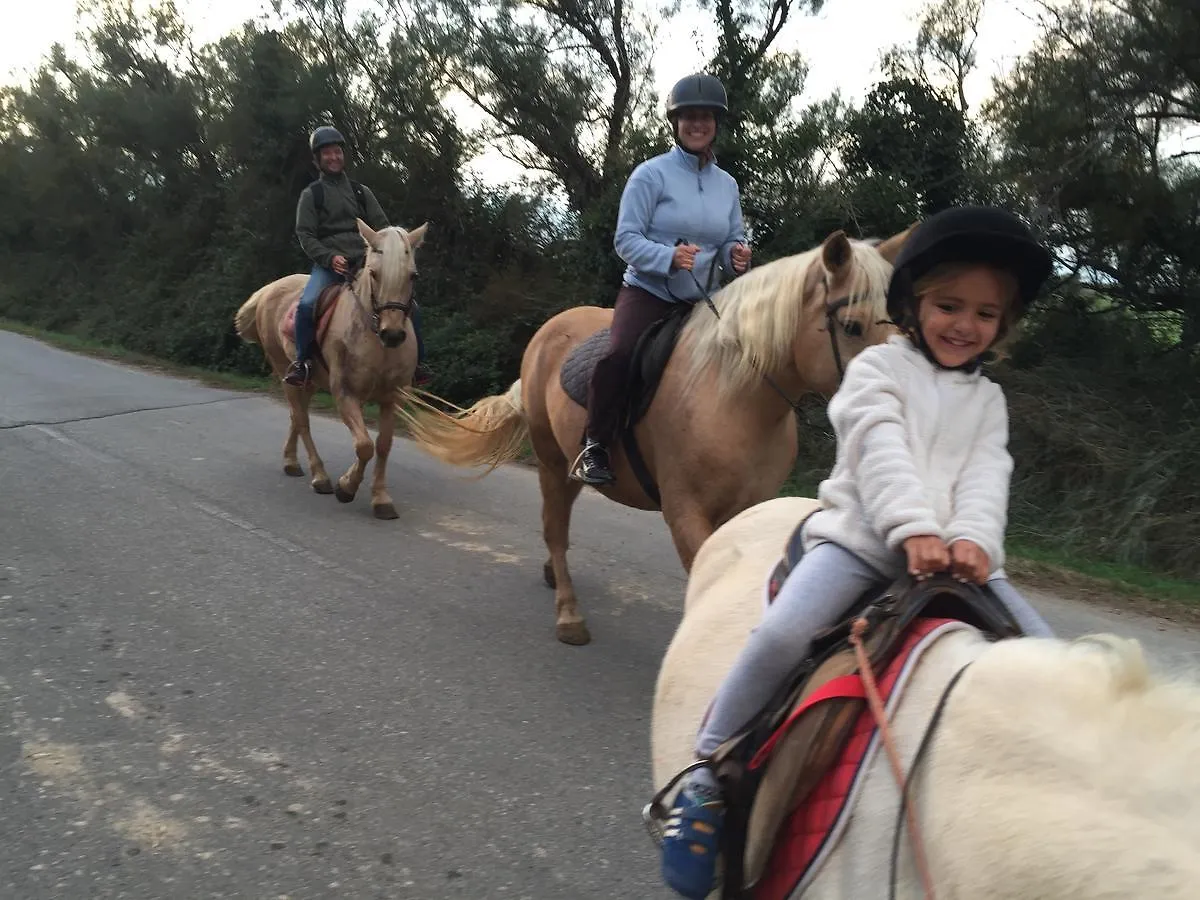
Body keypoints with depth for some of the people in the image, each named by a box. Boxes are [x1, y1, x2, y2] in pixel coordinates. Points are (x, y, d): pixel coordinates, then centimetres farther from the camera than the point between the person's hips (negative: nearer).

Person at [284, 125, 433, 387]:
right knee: (307, 303, -32)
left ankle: (417, 362, 1)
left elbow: (382, 227, 14)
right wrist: (329, 257, -16)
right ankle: (302, 361, -14)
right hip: (329, 263, -3)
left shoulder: (360, 191, 18)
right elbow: (305, 235, 2)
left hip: (365, 261, 3)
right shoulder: (311, 195, 9)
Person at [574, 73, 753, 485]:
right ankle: (595, 445, -13)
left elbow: (733, 242, 16)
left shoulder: (727, 184, 9)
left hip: (702, 299, 5)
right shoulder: (652, 174, -6)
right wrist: (669, 257, -28)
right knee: (620, 353, -31)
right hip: (647, 291, -5)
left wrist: (737, 256, -9)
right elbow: (626, 239, -10)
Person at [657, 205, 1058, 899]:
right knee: (785, 632, -30)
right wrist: (913, 529, -26)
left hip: (954, 554, 5)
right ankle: (708, 777, -14)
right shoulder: (879, 366, 7)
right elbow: (882, 450, -10)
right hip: (861, 538, -4)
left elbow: (987, 475, 2)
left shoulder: (989, 399, 19)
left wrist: (973, 539, -20)